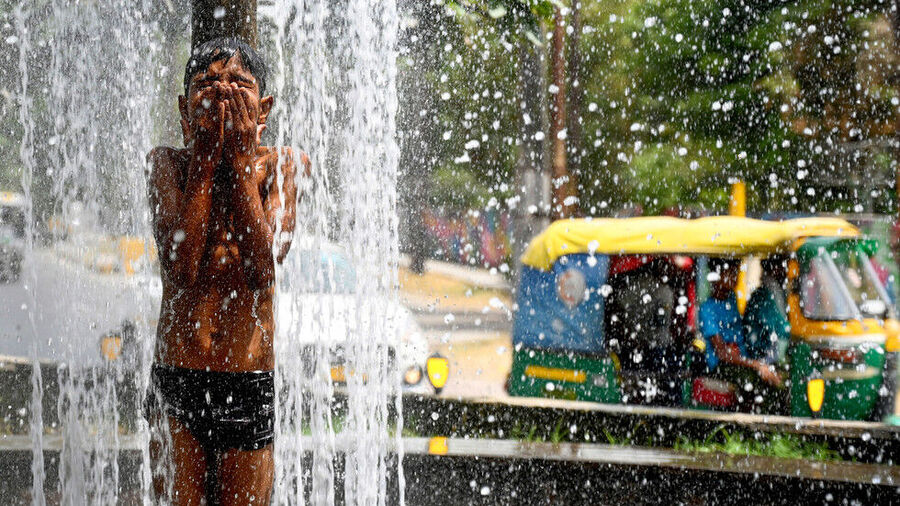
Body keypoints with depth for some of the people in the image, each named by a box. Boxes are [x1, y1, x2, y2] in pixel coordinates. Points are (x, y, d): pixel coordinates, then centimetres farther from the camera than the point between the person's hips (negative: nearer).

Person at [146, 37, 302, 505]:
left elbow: (265, 266, -15)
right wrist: (206, 158, -13)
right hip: (177, 381, 0)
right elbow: (181, 268, -14)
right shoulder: (168, 164, 0)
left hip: (251, 384, 0)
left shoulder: (281, 166, 0)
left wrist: (240, 159, -13)